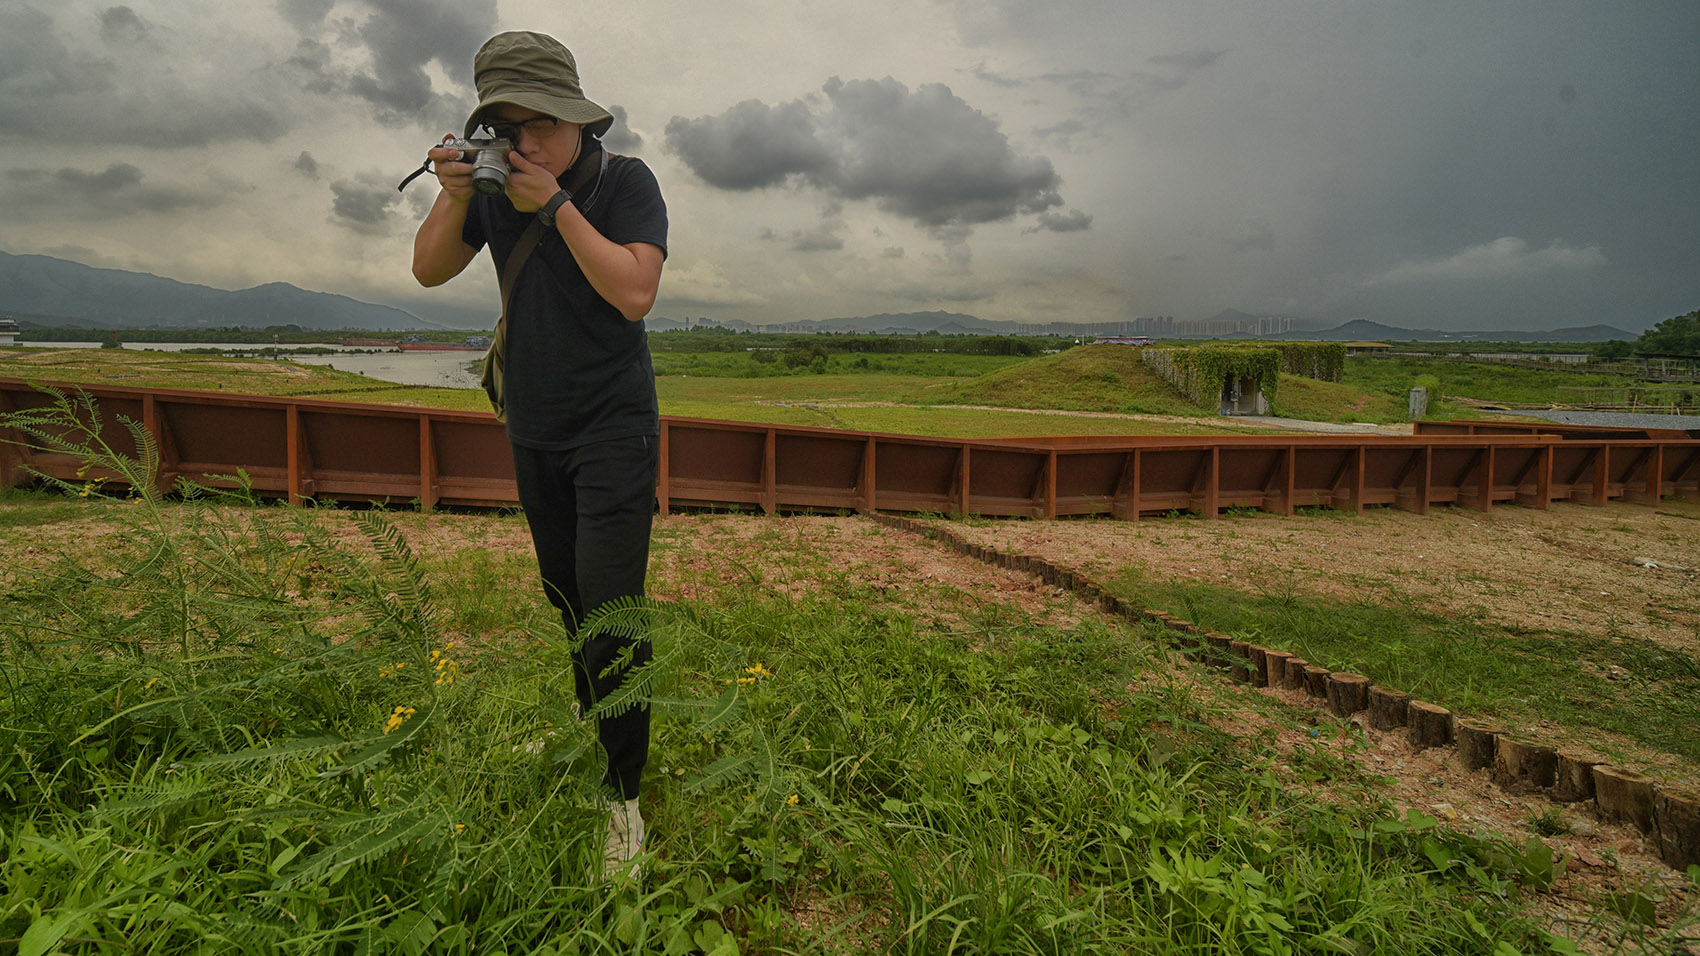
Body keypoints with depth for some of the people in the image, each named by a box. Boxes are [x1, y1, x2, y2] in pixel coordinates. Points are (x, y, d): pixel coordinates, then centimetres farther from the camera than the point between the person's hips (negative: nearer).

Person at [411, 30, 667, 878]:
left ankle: (622, 796, 0)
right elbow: (428, 270, 2)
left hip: (613, 427, -5)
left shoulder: (624, 182, -11)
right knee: (566, 600, 16)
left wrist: (555, 204, -25)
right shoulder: (498, 184, 2)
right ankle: (589, 725, 36)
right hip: (533, 431, 6)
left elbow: (635, 293, -24)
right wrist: (454, 196, -15)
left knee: (610, 611, -11)